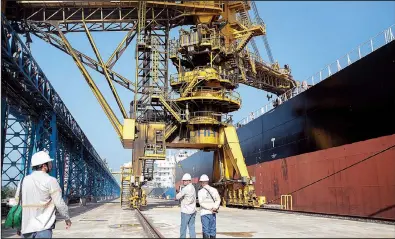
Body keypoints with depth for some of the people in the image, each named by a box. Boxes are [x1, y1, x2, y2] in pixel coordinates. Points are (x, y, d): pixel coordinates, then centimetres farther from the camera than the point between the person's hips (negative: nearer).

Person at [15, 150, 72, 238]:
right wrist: (67, 218, 6)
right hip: (42, 227, -5)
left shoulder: (23, 181, 7)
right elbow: (59, 203, -9)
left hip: (25, 227, 5)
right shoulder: (50, 181, -8)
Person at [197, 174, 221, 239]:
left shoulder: (200, 191, -6)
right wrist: (215, 207, -15)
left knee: (206, 230, 1)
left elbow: (201, 203, -13)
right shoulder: (214, 190, 5)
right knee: (213, 229, 10)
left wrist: (211, 209, -11)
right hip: (213, 213, 3)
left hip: (204, 213, -3)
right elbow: (218, 200, -5)